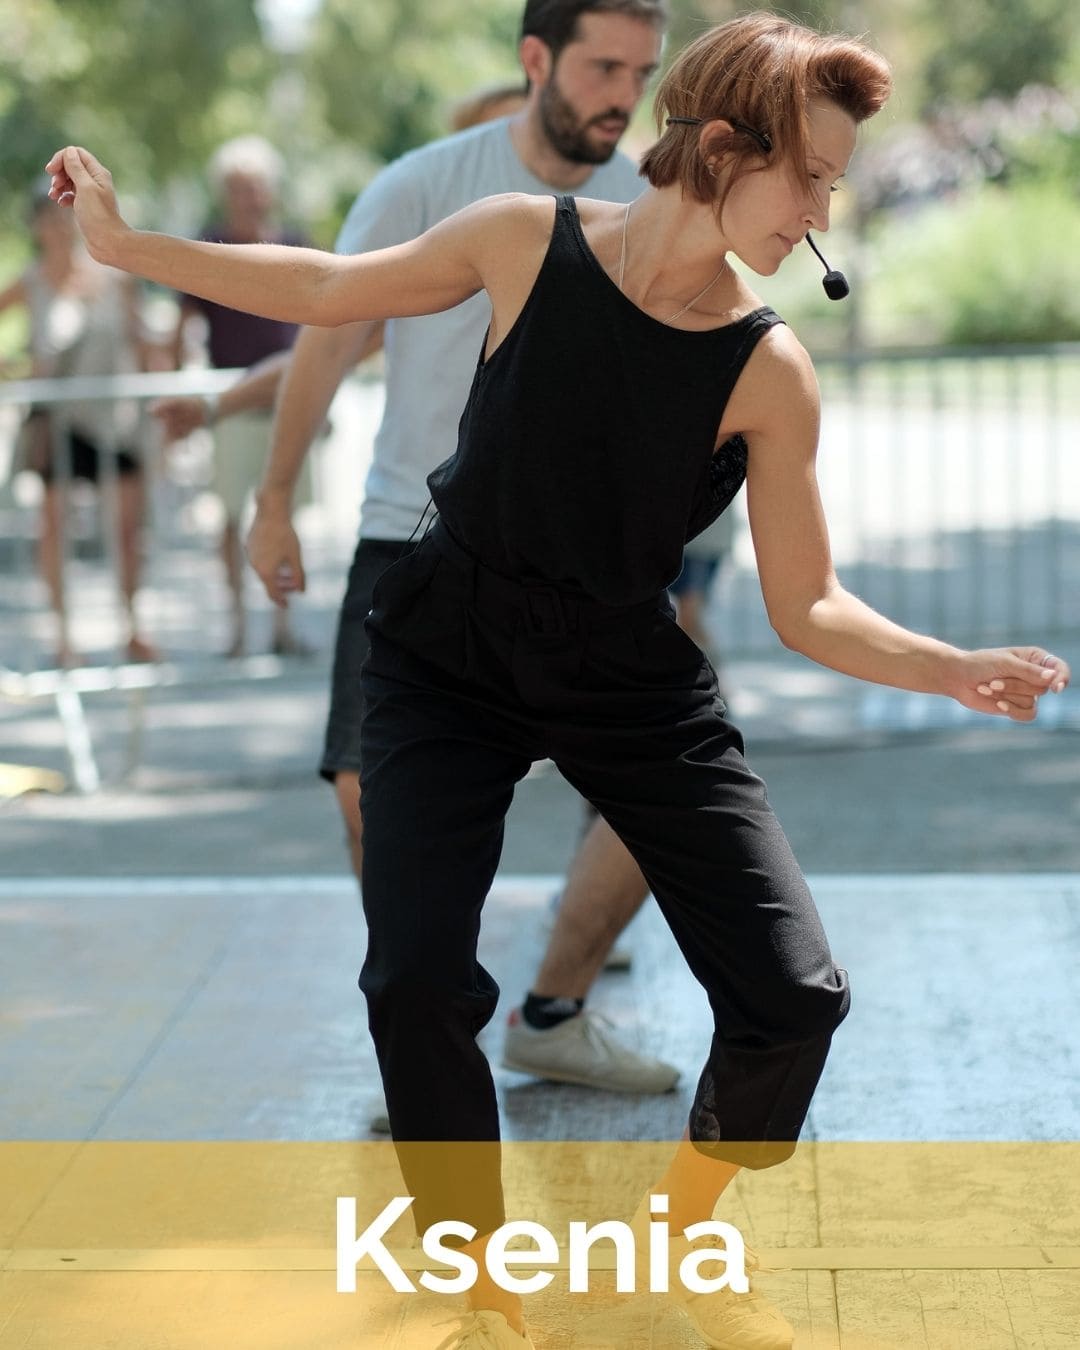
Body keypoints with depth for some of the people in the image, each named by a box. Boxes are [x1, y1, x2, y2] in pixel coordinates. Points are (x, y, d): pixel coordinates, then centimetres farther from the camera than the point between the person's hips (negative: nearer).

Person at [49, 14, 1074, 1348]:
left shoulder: (769, 371, -12)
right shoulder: (527, 241, -13)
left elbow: (807, 608, -8)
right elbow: (330, 288, 3)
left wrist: (956, 669, -24)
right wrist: (126, 243, 3)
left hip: (631, 685, 1)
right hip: (447, 661, 0)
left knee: (794, 999, -9)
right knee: (417, 983, -18)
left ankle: (682, 1236, 22)